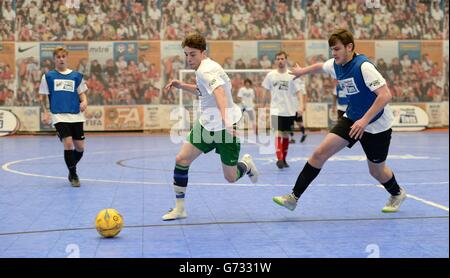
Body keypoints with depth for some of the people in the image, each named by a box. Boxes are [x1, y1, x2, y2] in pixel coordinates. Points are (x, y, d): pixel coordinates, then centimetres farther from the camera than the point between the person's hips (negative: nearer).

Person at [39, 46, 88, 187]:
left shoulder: (76, 76, 10)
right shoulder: (48, 76, 7)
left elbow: (82, 93, 13)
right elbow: (43, 97, 11)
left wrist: (84, 102, -9)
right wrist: (45, 112, -1)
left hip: (76, 116, 2)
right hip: (59, 116, -2)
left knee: (80, 147, 2)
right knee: (68, 143, -16)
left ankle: (72, 170, 31)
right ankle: (73, 175, 1)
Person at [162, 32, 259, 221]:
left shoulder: (206, 70, -22)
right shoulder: (203, 69, 6)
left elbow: (219, 93, -41)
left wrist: (225, 119, -57)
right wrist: (181, 86, 11)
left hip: (225, 128, -8)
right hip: (205, 124, 8)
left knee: (231, 178, 1)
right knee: (182, 159, -7)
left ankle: (246, 164, 37)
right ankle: (179, 208, 2)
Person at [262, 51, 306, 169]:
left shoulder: (292, 75, -4)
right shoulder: (271, 75, 1)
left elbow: (299, 91, -8)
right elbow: (267, 90, 15)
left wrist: (300, 105, -21)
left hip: (290, 110, 1)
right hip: (276, 110, -1)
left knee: (286, 135, 9)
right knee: (278, 133, -16)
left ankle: (284, 159, 21)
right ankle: (279, 158, -24)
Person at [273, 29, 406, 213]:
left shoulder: (363, 66, -25)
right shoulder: (335, 65, -3)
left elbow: (385, 95, -32)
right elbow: (320, 67, 23)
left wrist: (365, 120, -37)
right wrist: (302, 71, 38)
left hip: (377, 125, -6)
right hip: (352, 118, 6)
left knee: (376, 170, 9)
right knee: (320, 153, -8)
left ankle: (397, 194, 42)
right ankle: (294, 197, -4)